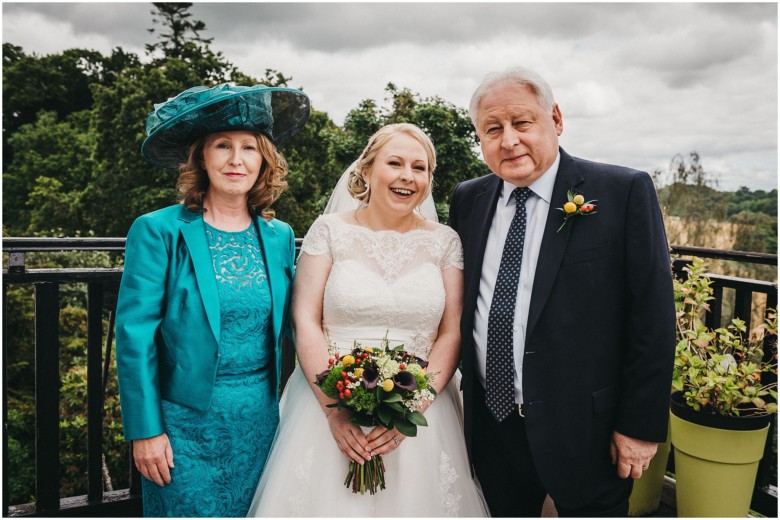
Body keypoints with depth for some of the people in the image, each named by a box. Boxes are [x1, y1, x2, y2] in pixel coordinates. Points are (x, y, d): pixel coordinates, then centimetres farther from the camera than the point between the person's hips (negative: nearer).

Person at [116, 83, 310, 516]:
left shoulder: (280, 236, 3)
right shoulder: (159, 232, -9)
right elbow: (134, 337, -9)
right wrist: (145, 430, -10)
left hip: (260, 421, 4)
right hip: (186, 423, -3)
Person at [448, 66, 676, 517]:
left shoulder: (624, 192, -11)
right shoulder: (467, 200, 3)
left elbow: (653, 319, -11)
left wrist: (641, 425, -11)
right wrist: (461, 390, 8)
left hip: (583, 429, -4)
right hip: (491, 424, 4)